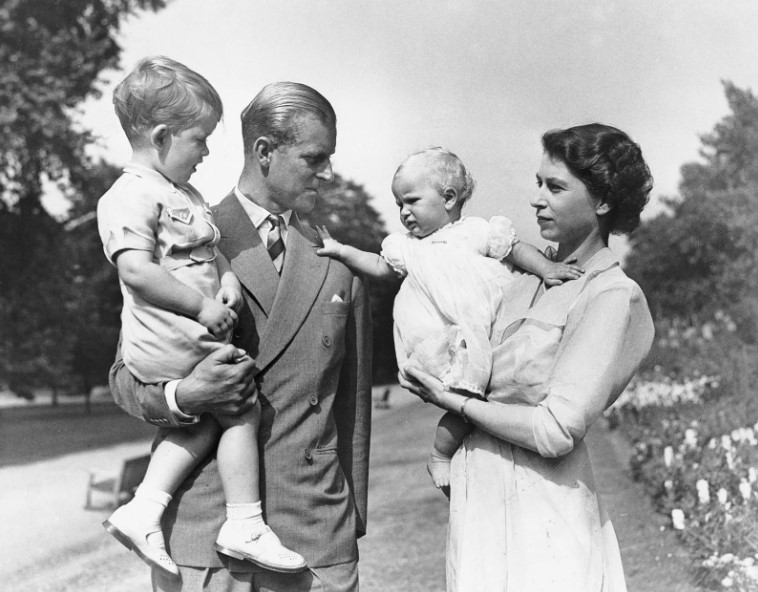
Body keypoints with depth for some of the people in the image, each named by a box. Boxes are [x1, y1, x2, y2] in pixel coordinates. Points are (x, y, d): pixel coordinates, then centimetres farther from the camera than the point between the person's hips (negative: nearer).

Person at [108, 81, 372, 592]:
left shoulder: (339, 267, 8)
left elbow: (352, 401, 11)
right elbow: (125, 373, 5)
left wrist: (354, 521, 9)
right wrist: (181, 397, -16)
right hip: (202, 529, -2)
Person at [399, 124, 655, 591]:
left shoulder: (612, 298, -13)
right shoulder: (530, 278, 7)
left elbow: (556, 432, -19)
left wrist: (452, 401, -11)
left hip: (542, 516, -6)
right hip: (482, 496, 7)